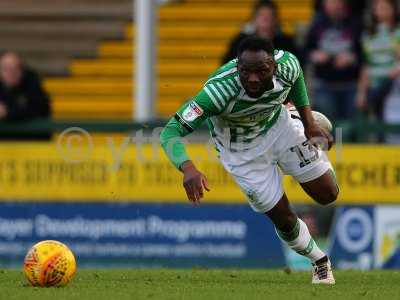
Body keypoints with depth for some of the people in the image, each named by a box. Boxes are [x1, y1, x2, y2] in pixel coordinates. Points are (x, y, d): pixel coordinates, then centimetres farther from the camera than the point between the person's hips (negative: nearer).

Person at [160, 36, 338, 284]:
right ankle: (320, 263, 30)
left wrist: (309, 122, -5)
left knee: (328, 194, 9)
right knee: (284, 219, -1)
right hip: (241, 150, -3)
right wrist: (188, 169, -58)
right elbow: (171, 131, -42)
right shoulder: (220, 90, -42)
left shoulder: (287, 65, -31)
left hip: (279, 124, 3)